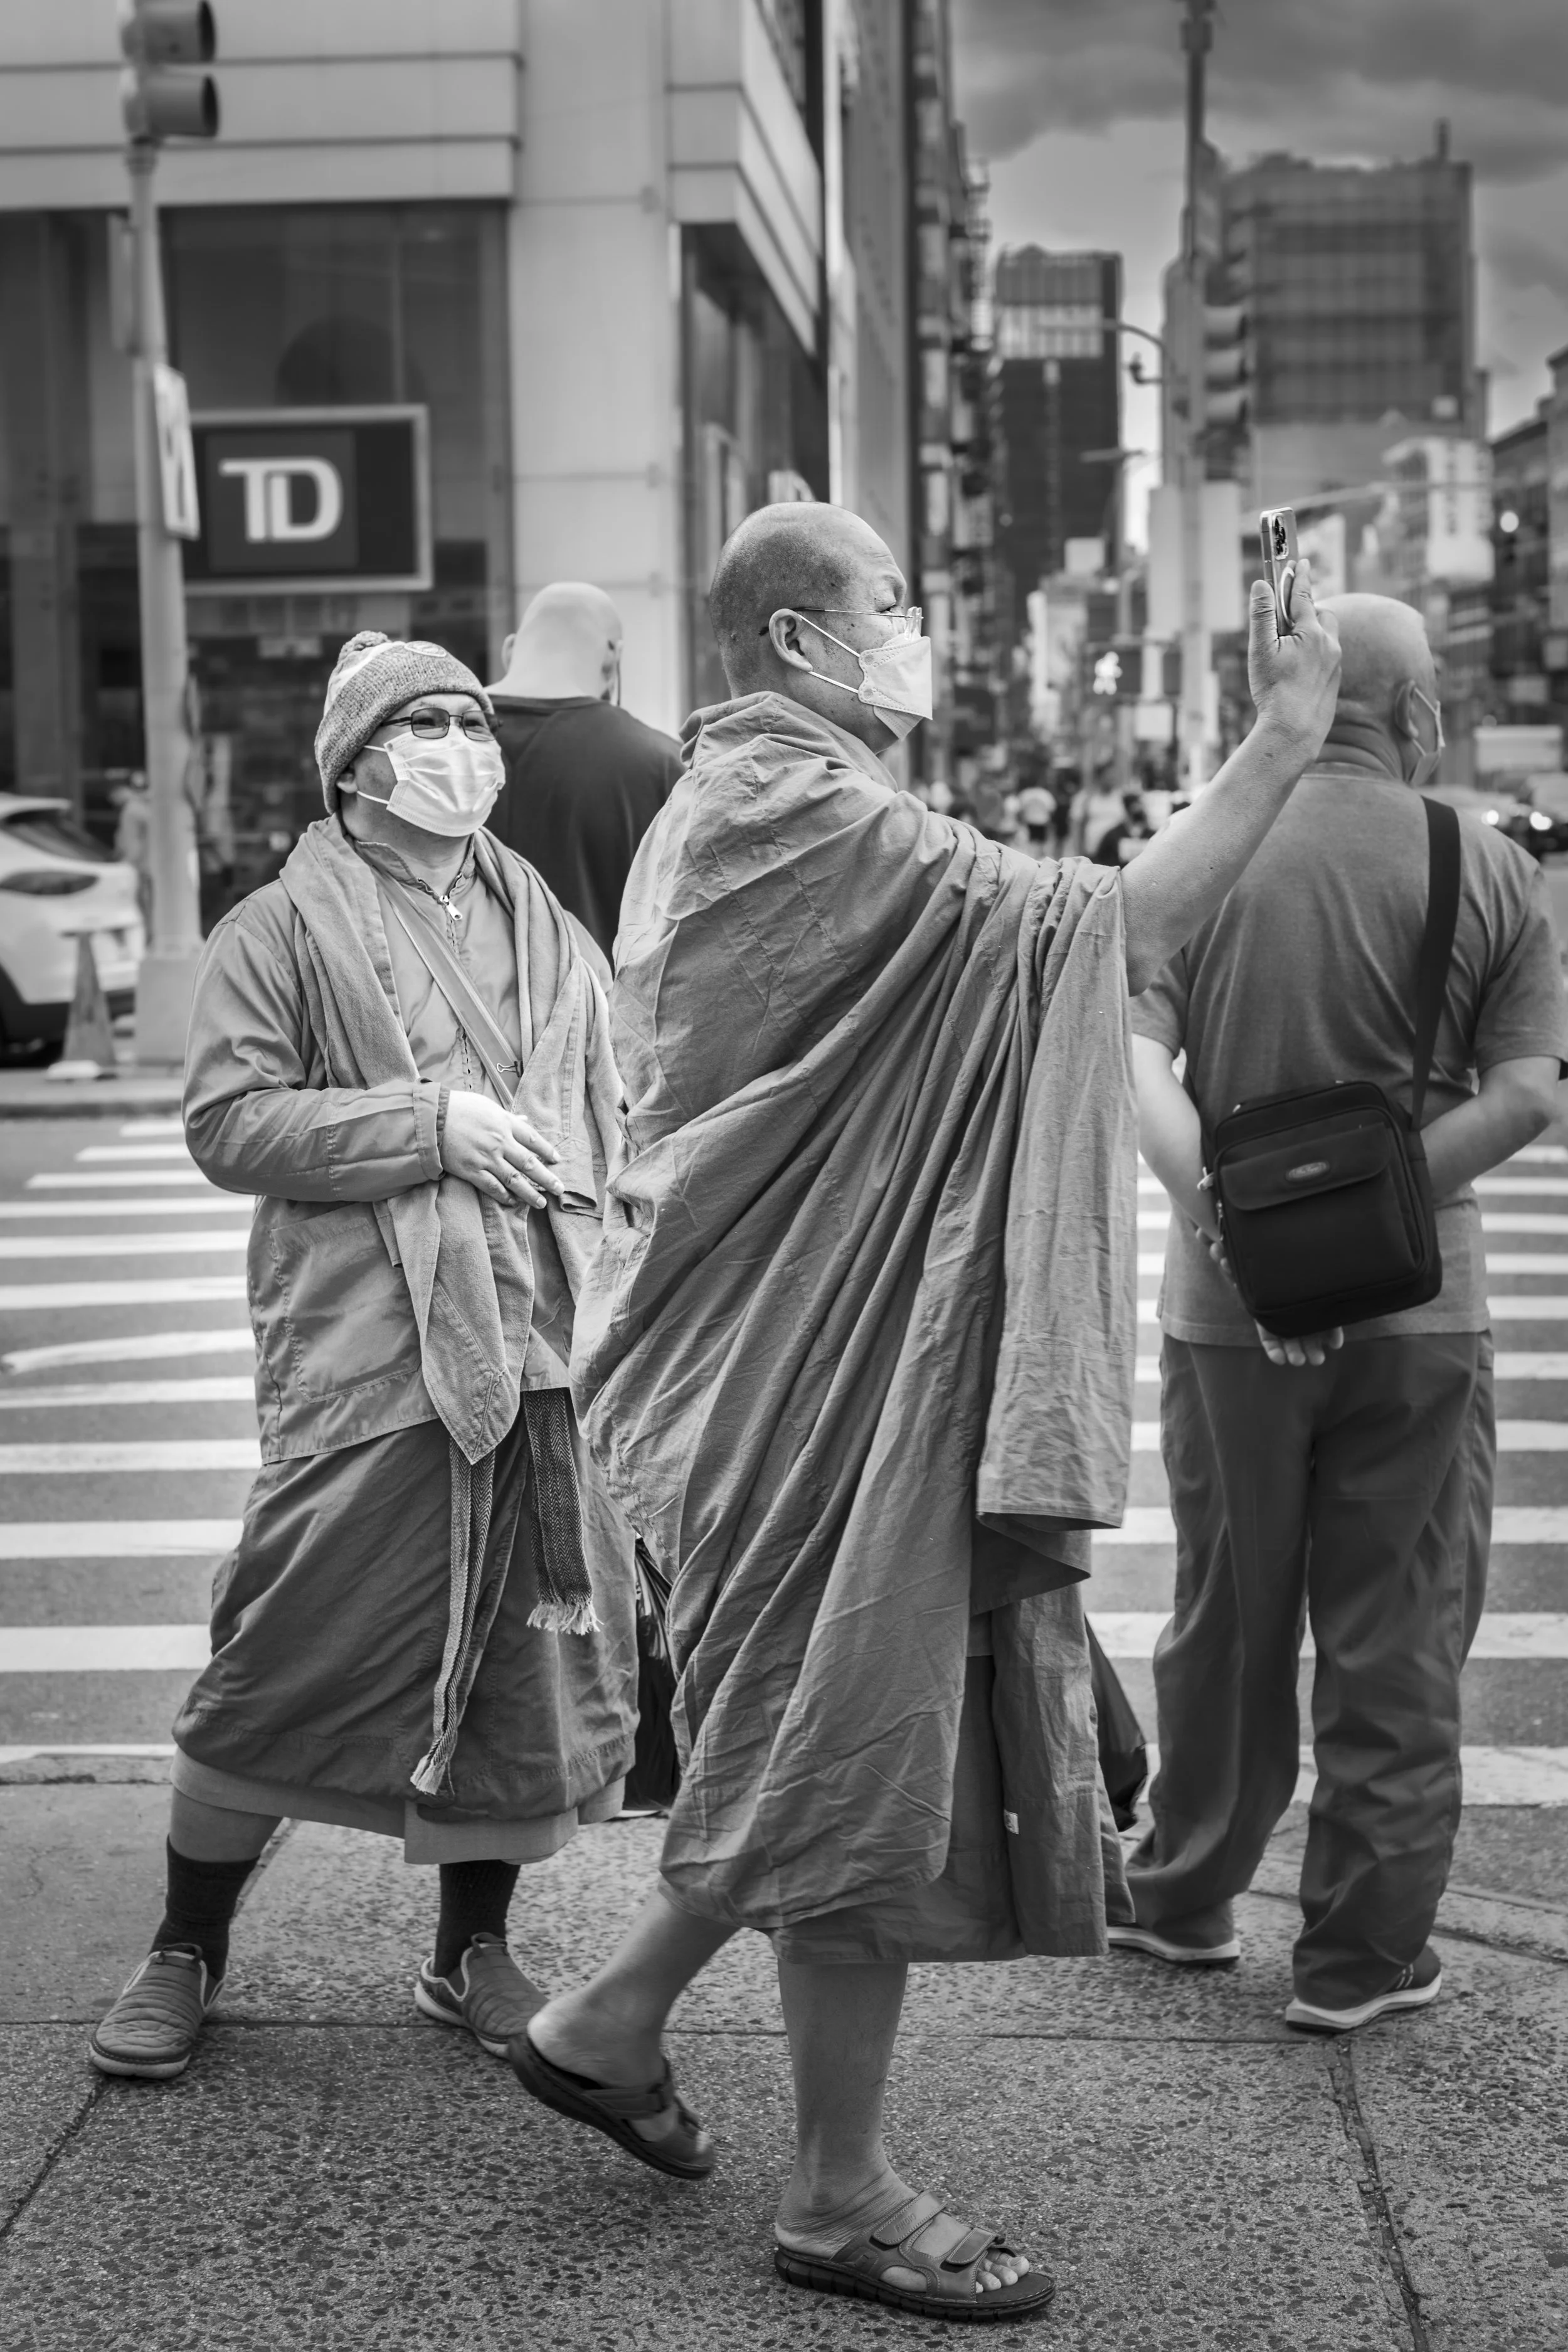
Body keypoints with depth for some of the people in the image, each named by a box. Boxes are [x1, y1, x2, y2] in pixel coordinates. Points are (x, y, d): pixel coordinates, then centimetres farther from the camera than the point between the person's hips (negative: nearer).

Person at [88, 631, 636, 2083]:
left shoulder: (553, 938, 17)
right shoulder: (285, 929, 0)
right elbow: (227, 1121, -9)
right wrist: (430, 1126, -16)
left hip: (546, 1359, 5)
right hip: (362, 1353, -5)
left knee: (531, 1659, 8)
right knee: (290, 1659, -1)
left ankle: (473, 1951, 25)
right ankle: (187, 1948, 18)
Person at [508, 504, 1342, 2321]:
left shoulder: (722, 808, 14)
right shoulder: (815, 823, -19)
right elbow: (1113, 930, -23)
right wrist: (1286, 738, -19)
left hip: (783, 1348, 10)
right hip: (823, 1369, -10)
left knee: (809, 1735, 21)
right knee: (861, 1752, 0)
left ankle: (611, 2023, 31)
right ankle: (838, 2200, 13)